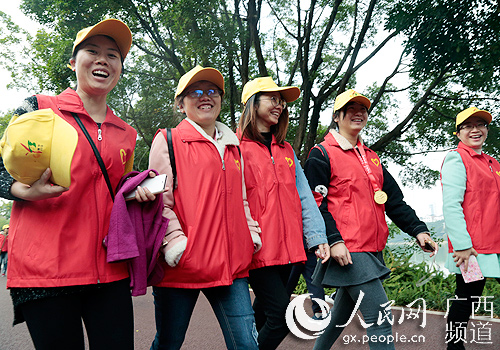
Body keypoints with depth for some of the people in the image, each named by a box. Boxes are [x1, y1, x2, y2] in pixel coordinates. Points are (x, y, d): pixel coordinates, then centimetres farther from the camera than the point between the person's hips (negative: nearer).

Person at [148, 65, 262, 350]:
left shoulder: (233, 145, 19)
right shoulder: (168, 140, 3)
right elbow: (160, 199, -3)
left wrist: (252, 232, 10)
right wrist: (175, 241, -15)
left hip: (231, 263, 4)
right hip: (182, 265, -4)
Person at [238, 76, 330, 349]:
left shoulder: (286, 151, 18)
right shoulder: (236, 148, -1)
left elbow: (303, 196, 12)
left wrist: (317, 237, 2)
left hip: (286, 247, 6)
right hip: (256, 249, -6)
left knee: (264, 310, 13)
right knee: (282, 315, -10)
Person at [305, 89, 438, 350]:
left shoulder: (371, 157, 19)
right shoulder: (322, 154, -3)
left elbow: (394, 200, 16)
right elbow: (316, 204, -11)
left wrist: (417, 230, 5)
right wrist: (333, 240, -21)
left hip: (372, 251, 8)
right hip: (347, 251, -8)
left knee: (341, 315, 18)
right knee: (379, 320, -10)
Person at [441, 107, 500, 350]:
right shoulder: (456, 159, -7)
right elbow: (451, 205, -16)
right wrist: (462, 245, -21)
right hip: (470, 248, -7)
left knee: (469, 298, 10)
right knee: (466, 299, 0)